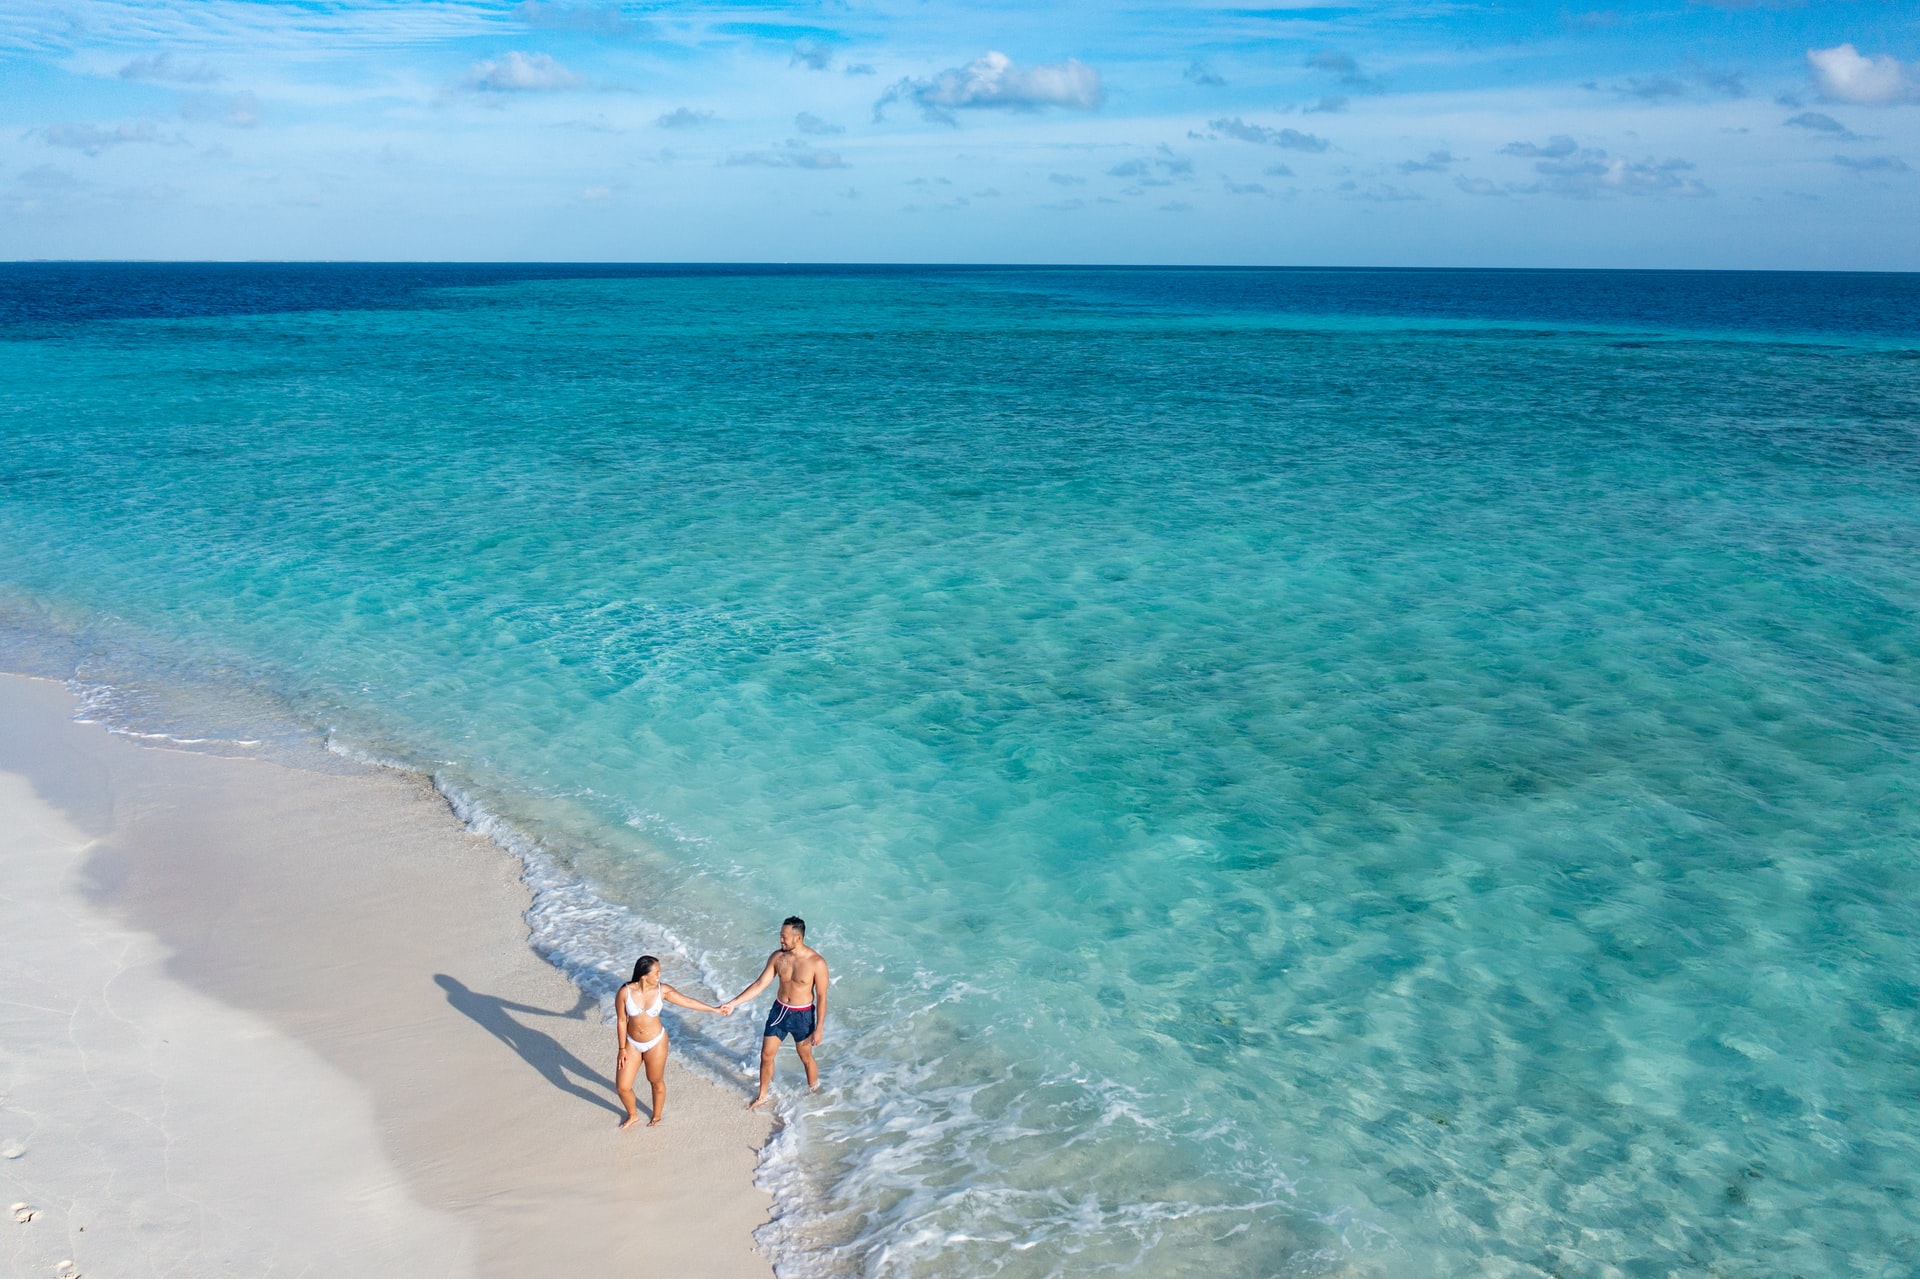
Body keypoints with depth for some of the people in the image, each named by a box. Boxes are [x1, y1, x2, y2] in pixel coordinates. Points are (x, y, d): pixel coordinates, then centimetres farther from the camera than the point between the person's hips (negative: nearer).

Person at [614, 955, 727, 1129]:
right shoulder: (625, 992, -20)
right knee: (622, 1086, 6)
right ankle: (633, 1116, 37)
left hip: (655, 1043, 0)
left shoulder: (662, 990, -16)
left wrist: (715, 1010, -3)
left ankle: (657, 1117, 43)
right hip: (632, 1043, 1)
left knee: (656, 1082, 16)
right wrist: (622, 1048, -5)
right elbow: (621, 1021, -9)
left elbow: (688, 1002, -6)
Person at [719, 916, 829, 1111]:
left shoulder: (817, 963, -23)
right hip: (779, 1010, 4)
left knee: (806, 1058, 14)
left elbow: (821, 997, -15)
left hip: (802, 1015, -4)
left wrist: (819, 1028, -13)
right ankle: (762, 1097, 33)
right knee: (766, 1055, 12)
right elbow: (760, 984, -5)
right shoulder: (777, 957, -10)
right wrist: (733, 1003, -11)